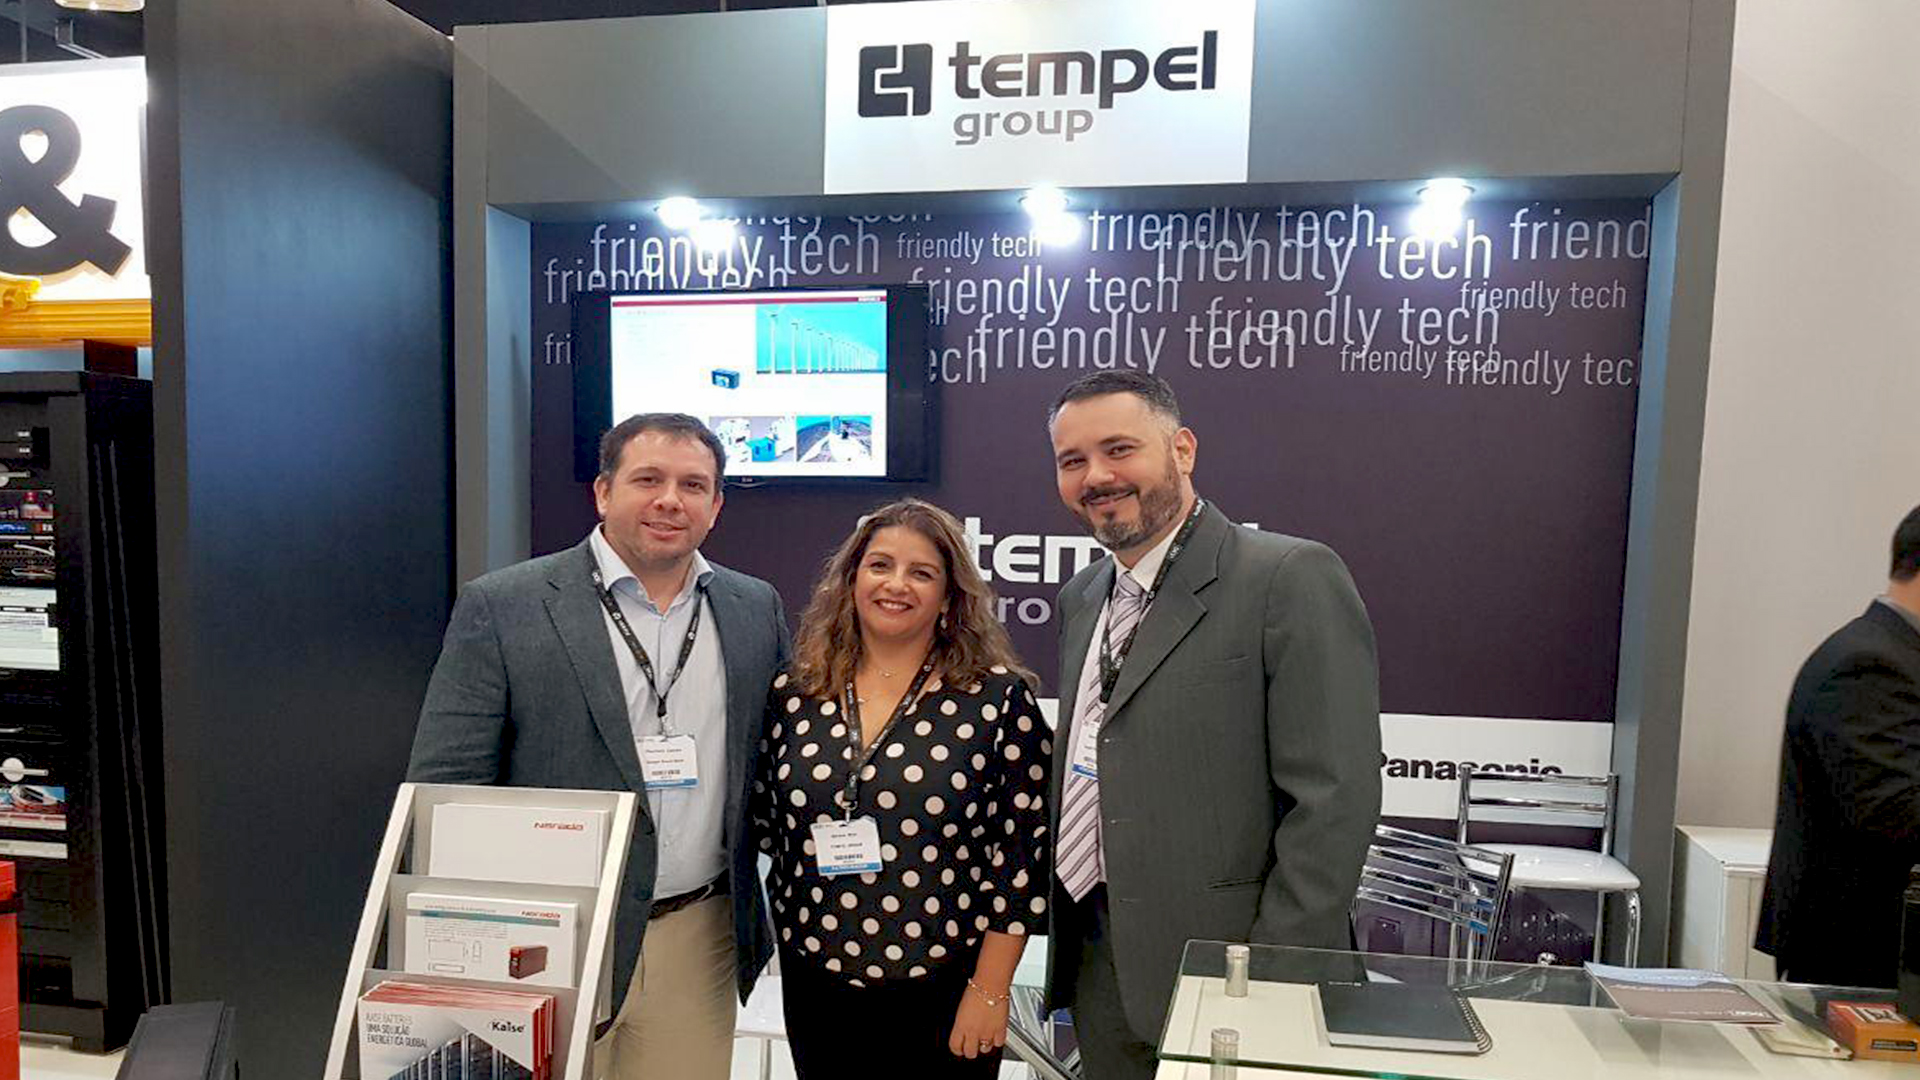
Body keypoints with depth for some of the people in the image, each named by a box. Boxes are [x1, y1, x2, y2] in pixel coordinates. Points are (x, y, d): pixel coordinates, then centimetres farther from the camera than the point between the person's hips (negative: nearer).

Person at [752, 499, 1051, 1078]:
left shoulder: (998, 697, -10)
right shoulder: (792, 695, 0)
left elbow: (1024, 850, -9)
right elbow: (764, 824, 12)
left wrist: (990, 990, -9)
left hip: (946, 994, -3)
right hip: (814, 983, 3)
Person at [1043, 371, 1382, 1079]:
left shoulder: (1292, 578, -14)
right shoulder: (1081, 598, 9)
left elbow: (1334, 800, -17)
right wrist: (1065, 928, 11)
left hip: (1217, 969, -6)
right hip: (1097, 965, 7)